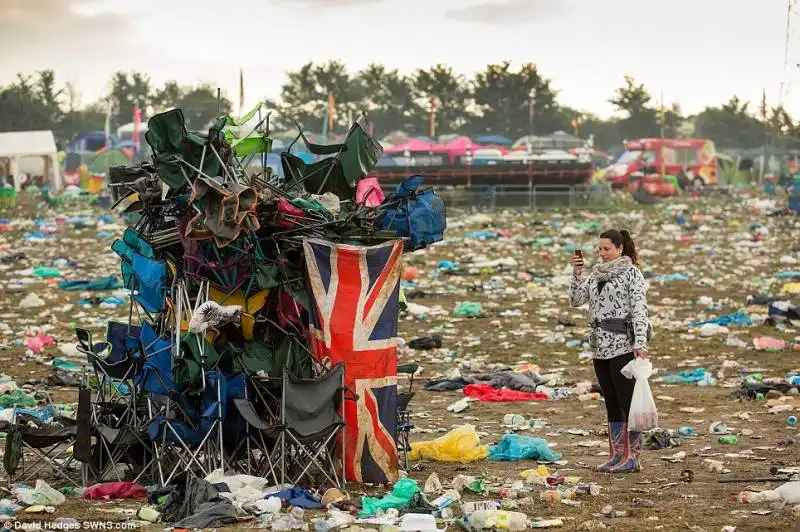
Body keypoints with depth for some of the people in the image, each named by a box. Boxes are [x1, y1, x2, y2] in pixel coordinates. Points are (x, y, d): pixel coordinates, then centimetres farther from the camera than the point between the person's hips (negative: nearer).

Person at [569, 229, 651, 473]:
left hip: (623, 345, -7)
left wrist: (640, 341, -22)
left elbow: (639, 308, -12)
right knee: (612, 404, 10)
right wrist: (577, 273, -2)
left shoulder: (631, 273, -5)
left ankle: (632, 457, -2)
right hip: (601, 347, 7)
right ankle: (617, 455, 15)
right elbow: (576, 299, 12)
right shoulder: (597, 274, 15)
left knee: (627, 402, -5)